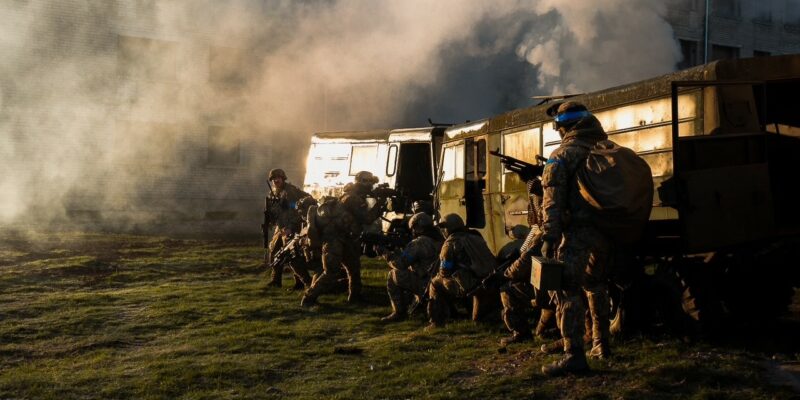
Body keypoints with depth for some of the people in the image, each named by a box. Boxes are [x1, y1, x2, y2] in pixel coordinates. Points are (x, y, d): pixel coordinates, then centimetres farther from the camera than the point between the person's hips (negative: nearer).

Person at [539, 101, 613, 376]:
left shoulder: (562, 155, -7)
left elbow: (553, 200, -15)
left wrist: (549, 237, -16)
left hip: (577, 232, -7)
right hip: (606, 230, 7)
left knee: (566, 291, -5)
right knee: (595, 285, 24)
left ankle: (574, 356, -10)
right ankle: (601, 344, 34)